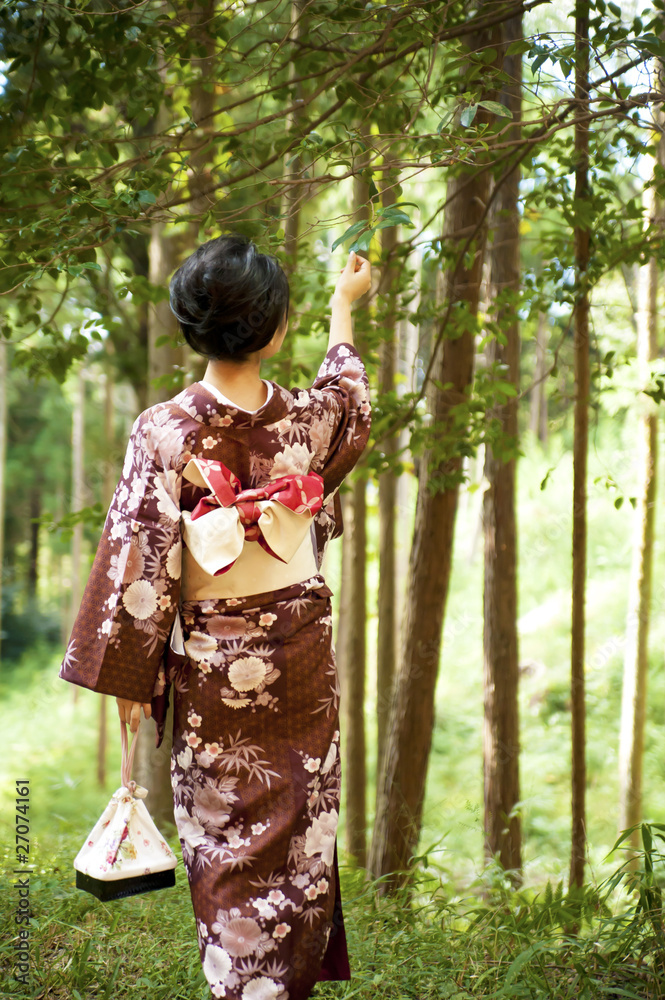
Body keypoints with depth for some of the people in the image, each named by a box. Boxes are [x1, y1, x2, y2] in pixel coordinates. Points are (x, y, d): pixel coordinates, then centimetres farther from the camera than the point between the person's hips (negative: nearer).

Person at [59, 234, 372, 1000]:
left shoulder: (164, 432, -15)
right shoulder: (307, 418, -7)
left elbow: (140, 563, -14)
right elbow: (350, 399, 19)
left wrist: (130, 678, -4)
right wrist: (343, 306, 37)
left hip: (210, 666, -2)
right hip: (301, 658, 2)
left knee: (224, 840, 10)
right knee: (300, 832, 15)